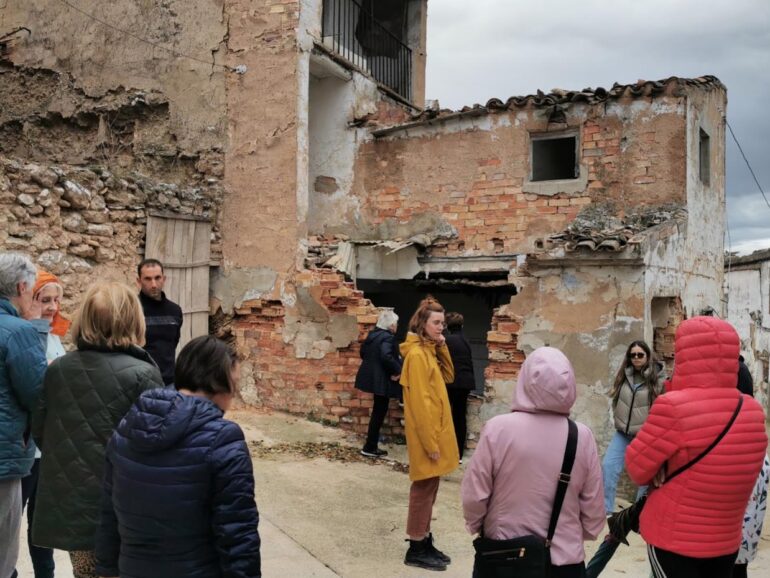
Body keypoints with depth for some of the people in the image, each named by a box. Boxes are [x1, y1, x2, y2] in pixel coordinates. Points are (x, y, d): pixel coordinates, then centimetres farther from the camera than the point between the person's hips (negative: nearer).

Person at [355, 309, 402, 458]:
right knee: (379, 412, 0)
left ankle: (372, 445, 25)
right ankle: (369, 448, 5)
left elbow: (363, 352, 18)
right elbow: (386, 356, -34)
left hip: (372, 376, 9)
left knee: (378, 411, 18)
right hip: (382, 379, -9)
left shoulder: (373, 334, 9)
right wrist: (397, 371, -21)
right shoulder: (388, 337, -19)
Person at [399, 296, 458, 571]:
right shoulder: (417, 355, -18)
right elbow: (419, 403, -21)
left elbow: (448, 377, 15)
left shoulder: (428, 351, 11)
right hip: (427, 435, -9)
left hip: (436, 431, 9)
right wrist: (430, 442, -20)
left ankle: (425, 543, 25)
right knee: (424, 490, 0)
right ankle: (416, 550, 10)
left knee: (429, 489, 15)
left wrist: (442, 348, 2)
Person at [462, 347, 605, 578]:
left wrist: (476, 527, 11)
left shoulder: (498, 428, -17)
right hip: (565, 558, 1)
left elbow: (474, 496, -9)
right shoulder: (582, 436, -11)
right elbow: (593, 510, -2)